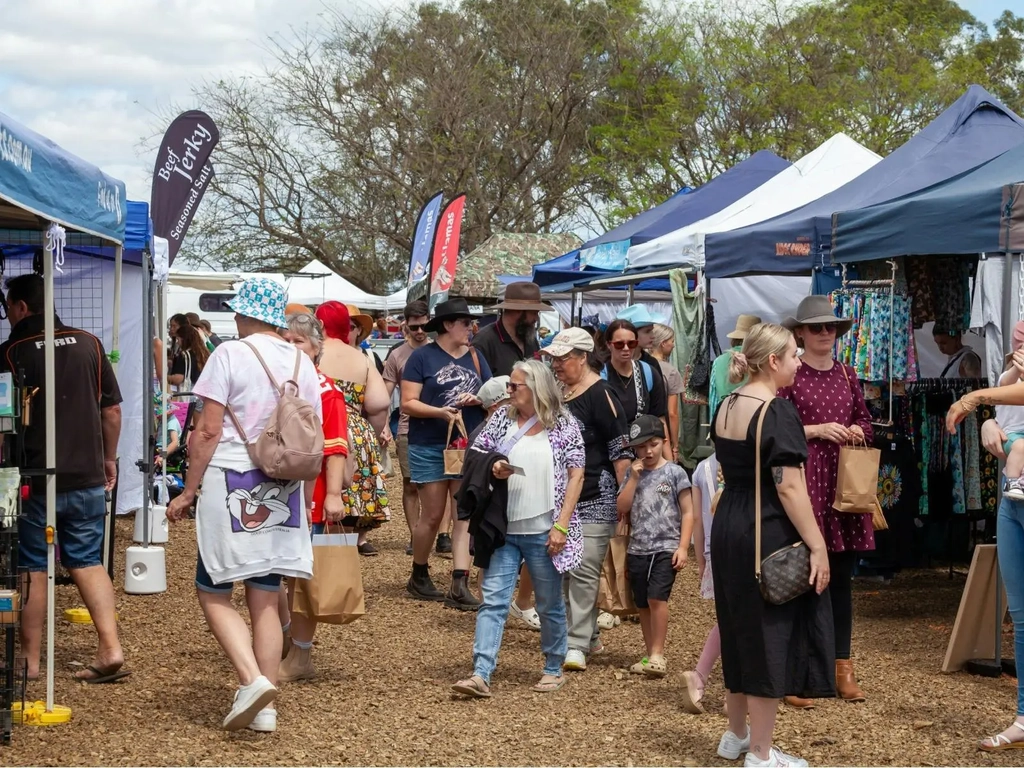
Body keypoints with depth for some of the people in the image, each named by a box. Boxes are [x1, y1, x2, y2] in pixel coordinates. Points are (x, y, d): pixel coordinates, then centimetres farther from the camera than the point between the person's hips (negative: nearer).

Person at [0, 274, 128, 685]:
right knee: (88, 562, 11)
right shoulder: (89, 344, 2)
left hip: (35, 479, -3)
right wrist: (109, 458, 18)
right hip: (87, 477, 4)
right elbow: (112, 409, 6)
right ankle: (111, 649, 0)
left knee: (33, 569, 6)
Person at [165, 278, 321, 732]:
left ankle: (252, 680, -15)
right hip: (282, 491, 5)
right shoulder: (302, 364, 9)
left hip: (231, 485, -5)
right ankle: (265, 709, 7)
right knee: (265, 600, 9)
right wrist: (306, 498, 21)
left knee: (213, 593, 4)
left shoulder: (230, 355, -8)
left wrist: (188, 491, -5)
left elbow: (208, 431, -11)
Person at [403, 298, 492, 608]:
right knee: (432, 516, 3)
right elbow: (408, 403, -9)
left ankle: (460, 587, -9)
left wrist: (478, 399, -7)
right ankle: (419, 577, 24)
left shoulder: (475, 357, 10)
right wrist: (440, 412, -23)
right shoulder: (423, 356, -4)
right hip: (430, 447, -4)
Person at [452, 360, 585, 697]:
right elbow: (473, 458, 13)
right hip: (503, 529, 3)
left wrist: (561, 525, -11)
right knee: (492, 601, -5)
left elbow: (575, 476, -4)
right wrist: (491, 468, -11)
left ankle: (553, 669, 26)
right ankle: (480, 675, -9)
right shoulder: (501, 419, 6)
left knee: (550, 604, 10)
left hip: (543, 532, -3)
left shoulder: (564, 425, -3)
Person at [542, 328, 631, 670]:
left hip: (595, 500, -8)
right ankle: (590, 635, 22)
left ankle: (578, 645, -8)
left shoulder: (600, 395, -10)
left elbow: (621, 450, -12)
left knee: (584, 570, -10)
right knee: (561, 569, 10)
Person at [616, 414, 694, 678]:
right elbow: (622, 508, 0)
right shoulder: (632, 473, 10)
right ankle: (650, 655, 21)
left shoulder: (674, 473, -1)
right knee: (643, 605, 10)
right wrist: (634, 477, -6)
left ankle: (658, 655, -12)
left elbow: (688, 512, -1)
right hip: (637, 549, 5)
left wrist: (683, 547, -9)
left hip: (666, 548, -5)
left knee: (657, 597, -19)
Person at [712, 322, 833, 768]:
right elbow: (789, 486, -22)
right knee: (770, 636, -1)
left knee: (742, 631, 19)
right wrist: (817, 546, -20)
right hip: (768, 534, -9)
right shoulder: (777, 411, -17)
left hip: (728, 529, 9)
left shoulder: (726, 407, 9)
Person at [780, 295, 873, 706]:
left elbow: (865, 421, 22)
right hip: (804, 477, -5)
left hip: (844, 480, 5)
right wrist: (815, 430, -14)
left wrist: (858, 432, 1)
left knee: (842, 576, 9)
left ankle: (843, 666, 16)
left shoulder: (847, 375, 13)